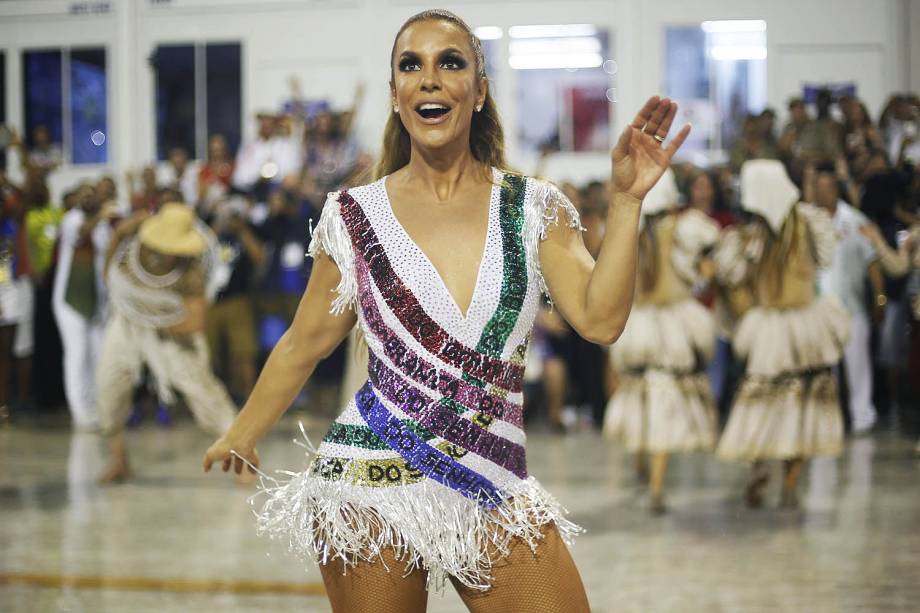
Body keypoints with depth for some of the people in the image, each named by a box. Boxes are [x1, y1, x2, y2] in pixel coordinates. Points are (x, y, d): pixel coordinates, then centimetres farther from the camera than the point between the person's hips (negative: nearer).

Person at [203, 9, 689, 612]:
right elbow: (303, 347, 14)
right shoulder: (354, 216, 2)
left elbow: (600, 319, -8)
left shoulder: (533, 208, 4)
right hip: (373, 481, -1)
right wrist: (239, 439, 23)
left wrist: (627, 200, -15)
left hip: (495, 488, 1)